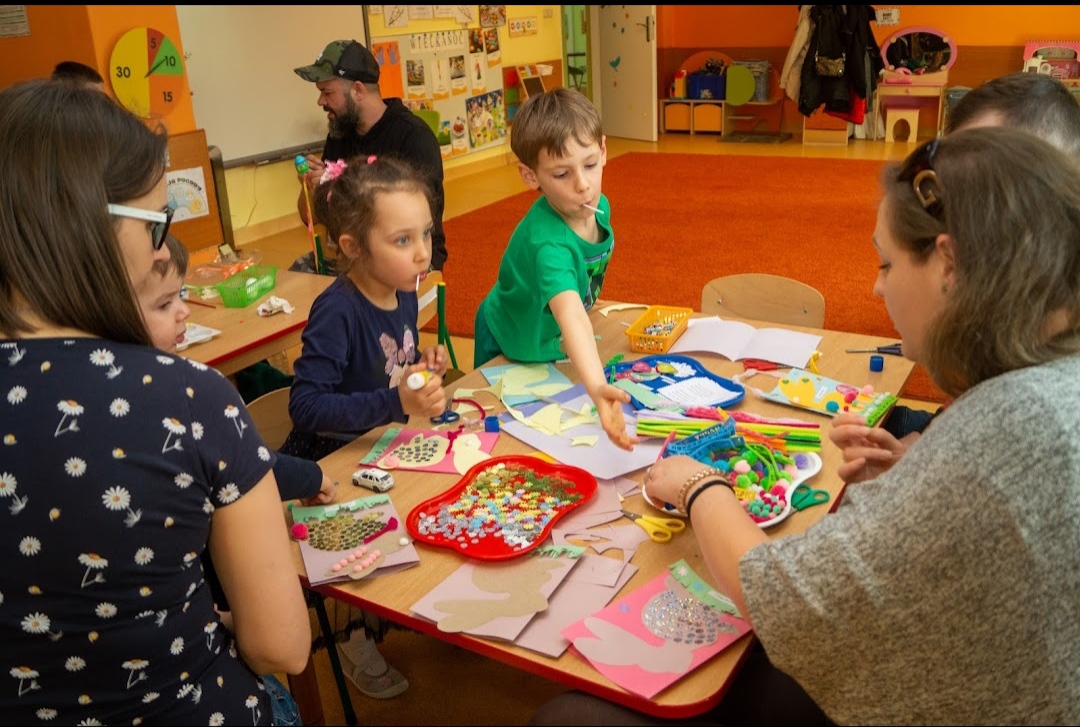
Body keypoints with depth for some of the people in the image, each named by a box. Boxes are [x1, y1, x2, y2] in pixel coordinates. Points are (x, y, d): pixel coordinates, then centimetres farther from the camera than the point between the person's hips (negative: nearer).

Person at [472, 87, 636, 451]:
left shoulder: (599, 207, -18)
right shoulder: (545, 241, -42)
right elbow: (571, 316, -57)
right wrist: (597, 388, -72)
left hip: (555, 341, 7)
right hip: (510, 350, -6)